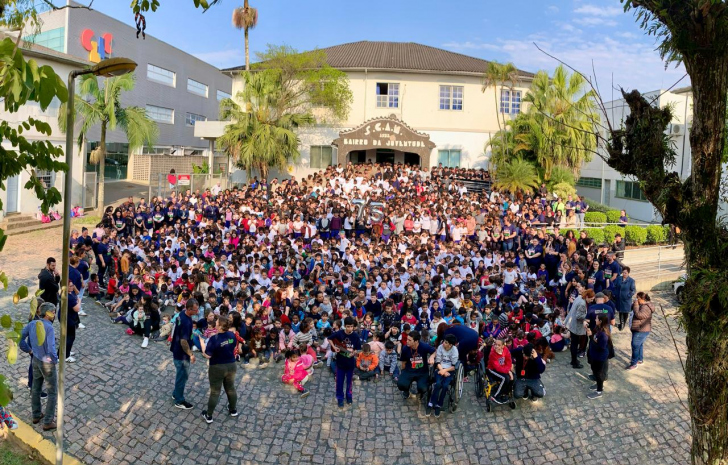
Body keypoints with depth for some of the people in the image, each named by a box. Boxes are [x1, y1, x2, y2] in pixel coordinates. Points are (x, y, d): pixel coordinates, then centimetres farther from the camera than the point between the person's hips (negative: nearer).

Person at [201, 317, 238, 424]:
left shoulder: (214, 339, -25)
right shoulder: (232, 335, -7)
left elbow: (207, 355, -20)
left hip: (217, 368, -5)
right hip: (231, 366, 5)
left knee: (215, 392, 8)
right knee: (231, 388, 22)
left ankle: (209, 416, 22)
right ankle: (233, 410, 40)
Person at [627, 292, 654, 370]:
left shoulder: (646, 307, -22)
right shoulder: (642, 305, 10)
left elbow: (639, 315, -31)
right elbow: (631, 308, 14)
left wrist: (636, 305, -25)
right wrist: (634, 304, -3)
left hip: (641, 331, -11)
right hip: (639, 329, 11)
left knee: (635, 346, -7)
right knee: (640, 345, 22)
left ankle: (634, 363, -1)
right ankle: (640, 359, 36)